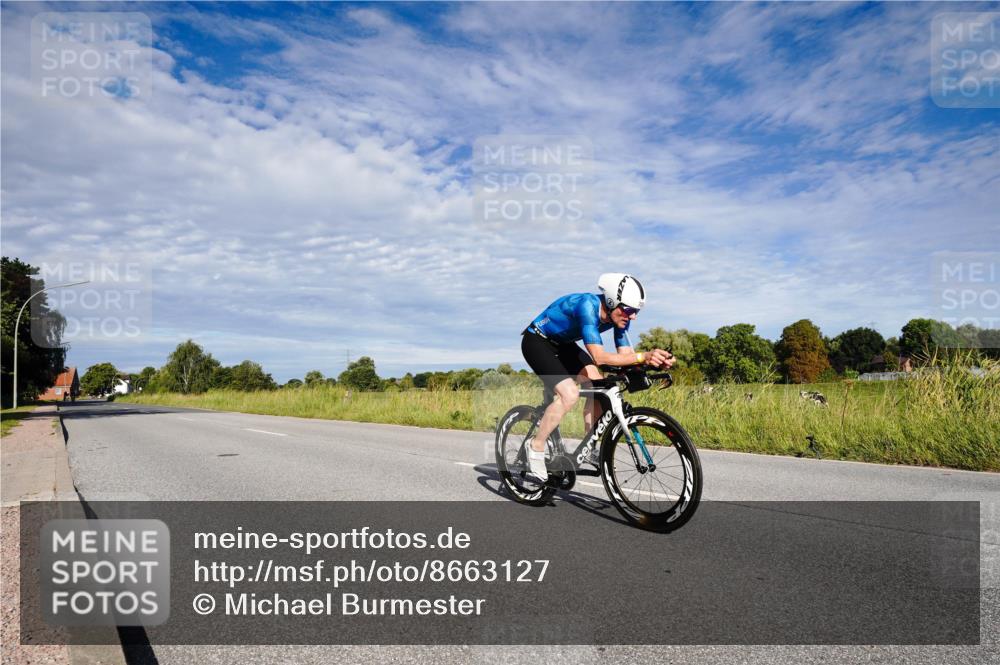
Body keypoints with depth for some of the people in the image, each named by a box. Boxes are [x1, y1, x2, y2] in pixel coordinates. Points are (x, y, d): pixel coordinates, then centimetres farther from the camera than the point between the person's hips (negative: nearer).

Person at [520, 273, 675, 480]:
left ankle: (591, 448, 6)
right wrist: (643, 356, -51)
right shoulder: (587, 306, -36)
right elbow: (599, 357, -43)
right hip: (536, 341, -8)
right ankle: (535, 448, -8)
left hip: (562, 344, 8)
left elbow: (626, 354, -13)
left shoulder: (619, 316, -13)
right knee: (569, 393, -24)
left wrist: (655, 360, -31)